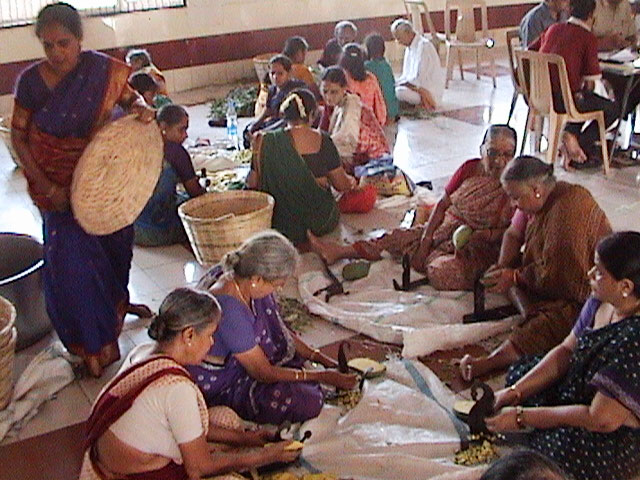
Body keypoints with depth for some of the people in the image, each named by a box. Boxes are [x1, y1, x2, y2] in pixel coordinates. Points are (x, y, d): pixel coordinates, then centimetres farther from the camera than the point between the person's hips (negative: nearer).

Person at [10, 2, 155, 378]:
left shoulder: (104, 70, -12)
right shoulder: (32, 81, -15)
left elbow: (129, 96, 7)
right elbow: (18, 137, -8)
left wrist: (141, 109, -18)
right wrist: (47, 187, -16)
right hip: (60, 185, -2)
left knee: (116, 244, 21)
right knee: (73, 260, -3)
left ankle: (118, 300, 54)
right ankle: (93, 344, 17)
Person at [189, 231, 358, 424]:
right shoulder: (230, 311, -35)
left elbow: (280, 330, 8)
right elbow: (264, 373, -24)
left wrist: (323, 359, 1)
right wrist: (322, 376, -15)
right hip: (220, 388, -9)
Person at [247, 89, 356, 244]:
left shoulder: (267, 142, -6)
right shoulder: (322, 141, -4)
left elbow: (253, 183, 1)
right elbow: (341, 184, 4)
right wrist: (352, 182, 28)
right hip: (321, 220, 2)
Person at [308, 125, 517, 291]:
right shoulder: (470, 169, 5)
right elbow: (442, 204, 7)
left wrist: (481, 236, -23)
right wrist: (426, 238, -3)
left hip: (477, 247, -6)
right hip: (445, 229, 6)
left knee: (445, 271, -35)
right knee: (397, 238, -2)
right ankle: (340, 251, 1)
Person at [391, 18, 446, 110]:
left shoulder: (424, 46, -18)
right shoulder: (410, 47, 12)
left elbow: (418, 78, -24)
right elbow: (407, 75, 17)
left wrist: (399, 84, -17)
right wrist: (397, 83, -2)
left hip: (429, 92, -10)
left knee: (400, 92, -31)